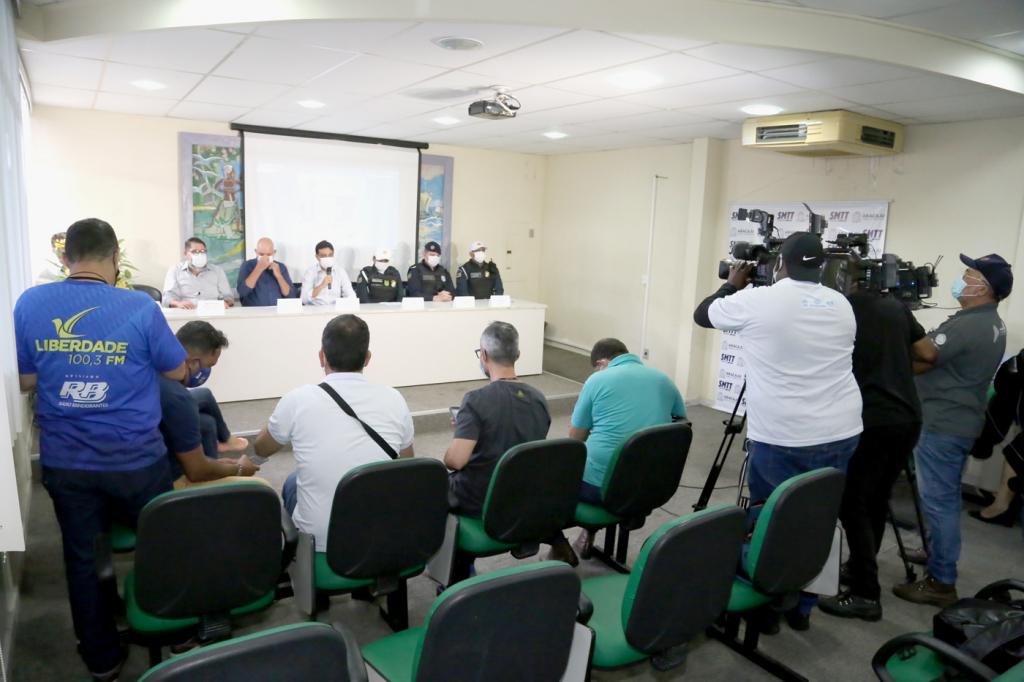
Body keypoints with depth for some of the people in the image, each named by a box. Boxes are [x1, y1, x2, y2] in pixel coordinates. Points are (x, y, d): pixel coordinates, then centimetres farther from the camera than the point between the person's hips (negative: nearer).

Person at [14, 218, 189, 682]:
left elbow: (25, 381, 3)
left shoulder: (29, 304, -6)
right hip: (136, 460, -2)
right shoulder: (139, 307, -16)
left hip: (65, 463, 3)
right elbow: (178, 372, -4)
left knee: (82, 559, 18)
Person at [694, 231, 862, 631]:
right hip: (841, 433, 5)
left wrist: (732, 285, 22)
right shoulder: (842, 306, 8)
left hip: (780, 438, -5)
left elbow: (702, 314, 5)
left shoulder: (756, 301, -9)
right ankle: (801, 608, 27)